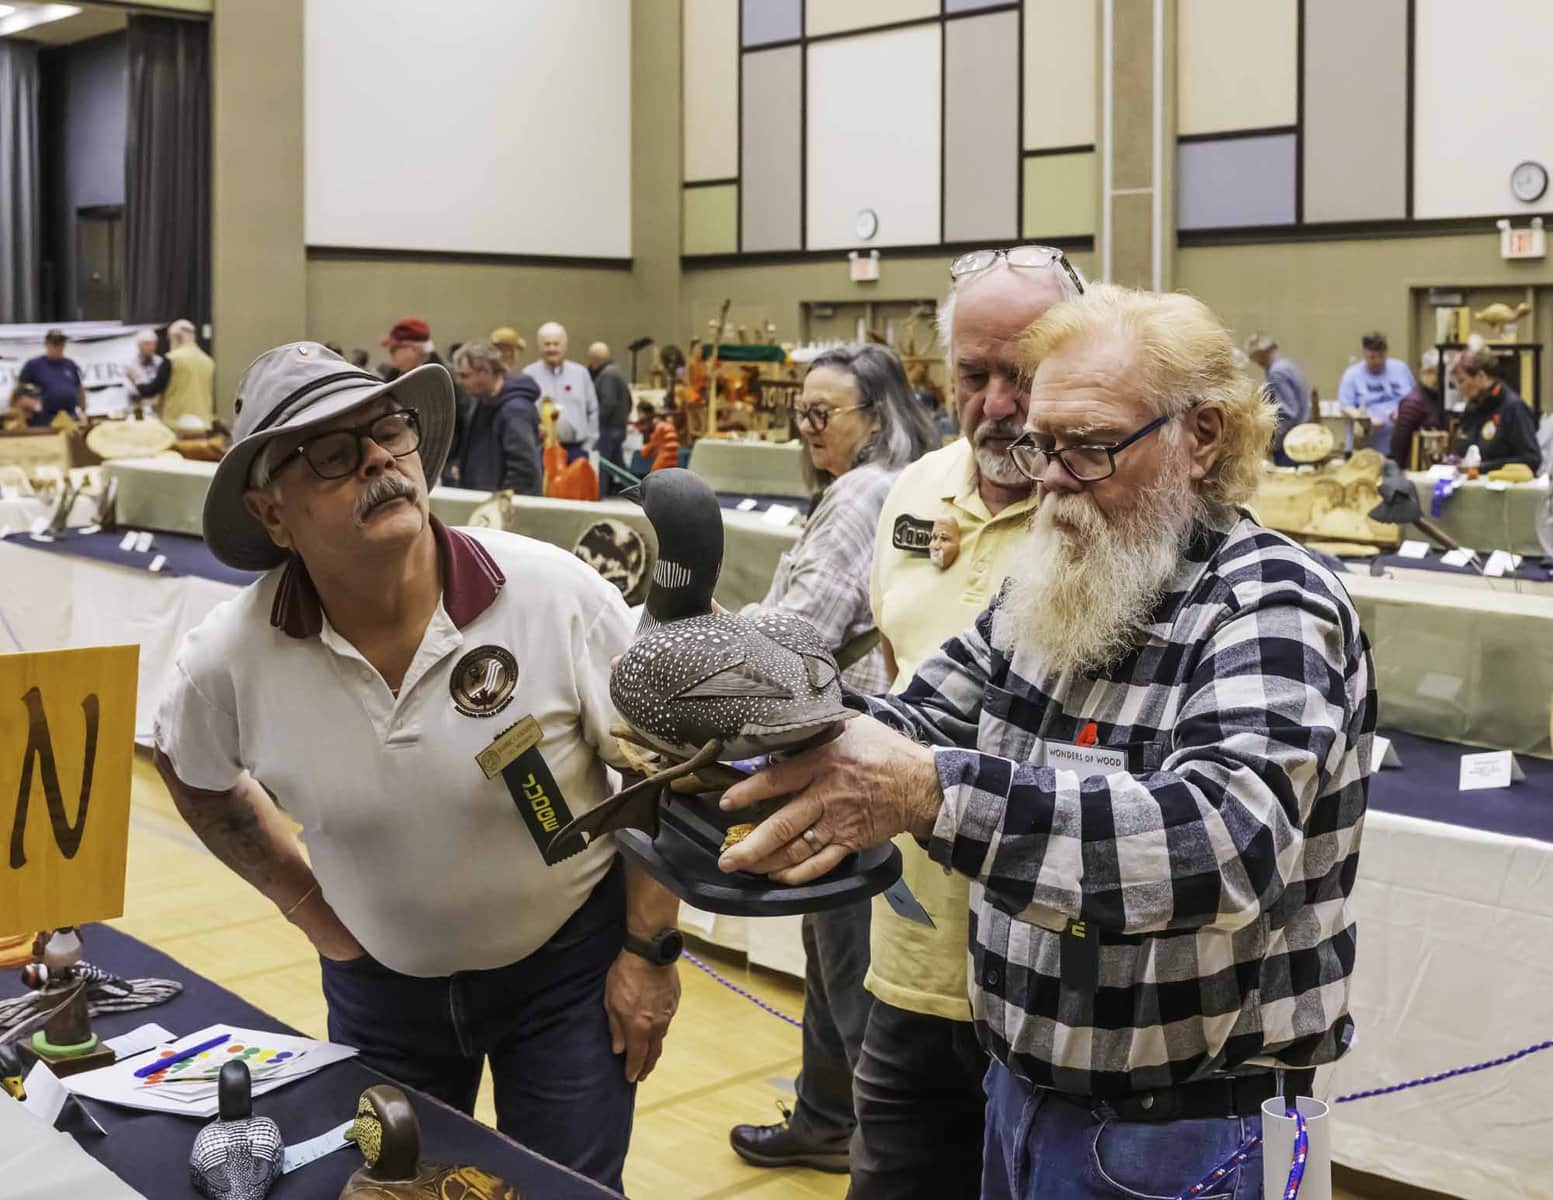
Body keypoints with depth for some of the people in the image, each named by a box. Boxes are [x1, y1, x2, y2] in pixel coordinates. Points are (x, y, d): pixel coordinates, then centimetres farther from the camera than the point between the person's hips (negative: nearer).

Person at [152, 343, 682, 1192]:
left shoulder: (556, 594, -24)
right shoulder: (230, 656, -18)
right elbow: (191, 771, 5)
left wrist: (650, 950, -9)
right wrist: (303, 901, 4)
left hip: (568, 963, -2)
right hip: (379, 979, 2)